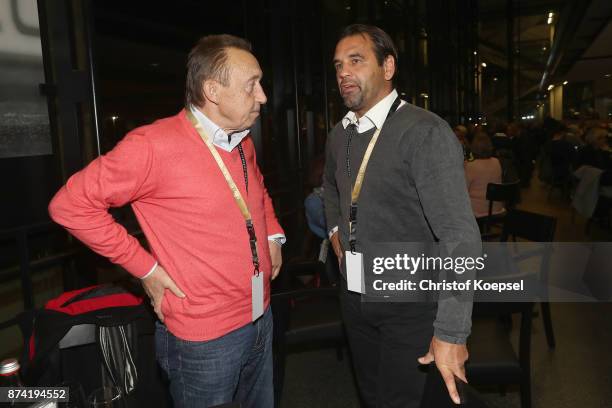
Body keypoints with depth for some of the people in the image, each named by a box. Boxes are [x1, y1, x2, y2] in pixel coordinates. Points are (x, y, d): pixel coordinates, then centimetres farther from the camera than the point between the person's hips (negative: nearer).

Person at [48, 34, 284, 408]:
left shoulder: (243, 142, 4)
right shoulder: (154, 145, -21)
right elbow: (71, 205, -15)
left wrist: (273, 236, 9)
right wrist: (146, 267, -15)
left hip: (261, 319, 7)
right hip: (205, 337, -7)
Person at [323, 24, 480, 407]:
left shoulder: (425, 132, -21)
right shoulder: (339, 134, 3)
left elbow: (460, 236, -26)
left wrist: (451, 333, -28)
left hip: (409, 303, -6)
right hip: (354, 295, 7)